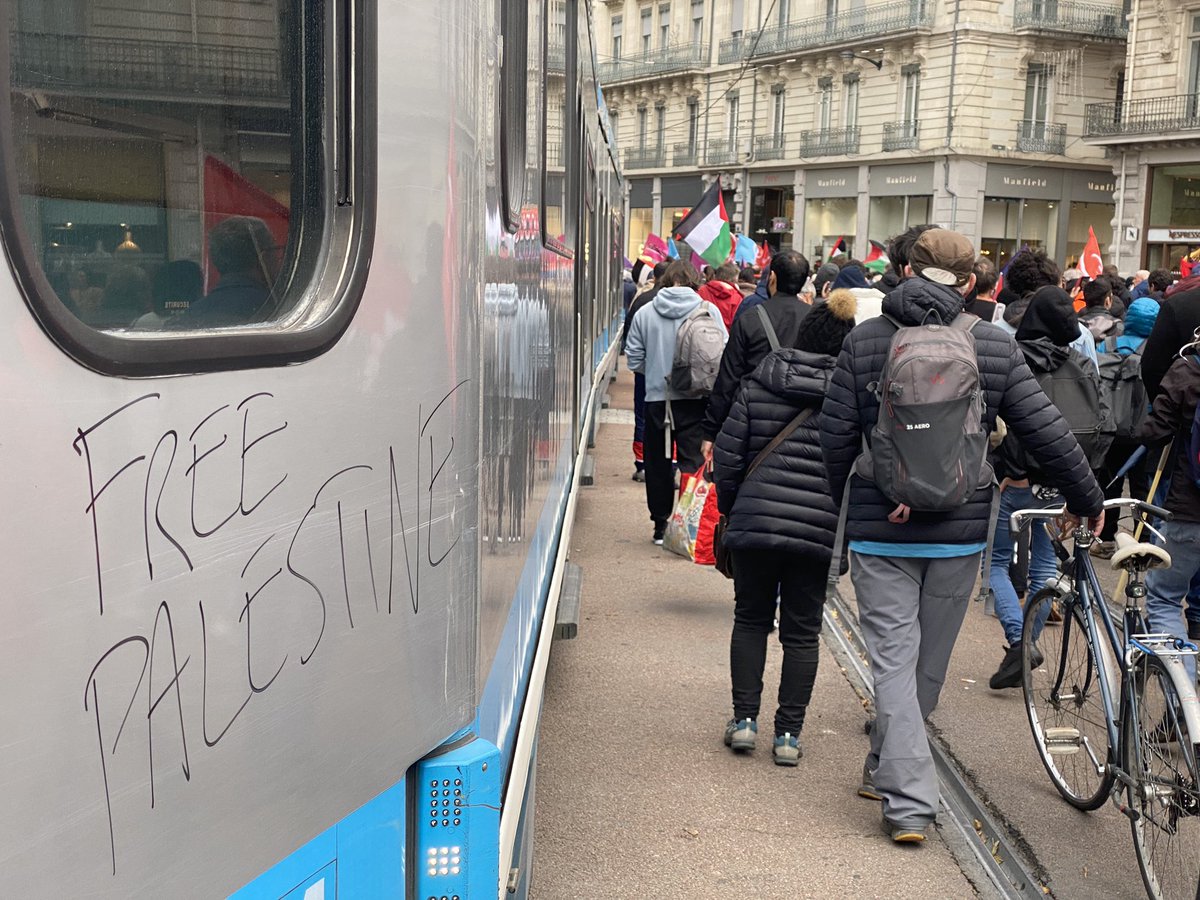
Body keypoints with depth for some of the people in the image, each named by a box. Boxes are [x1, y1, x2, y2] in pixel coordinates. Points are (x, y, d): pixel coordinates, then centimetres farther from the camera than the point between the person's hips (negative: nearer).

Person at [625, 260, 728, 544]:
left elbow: (634, 360, 3)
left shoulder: (645, 313, 1)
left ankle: (661, 525, 17)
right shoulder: (708, 310, -4)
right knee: (694, 463, 3)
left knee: (658, 464, 11)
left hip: (657, 398, 2)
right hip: (696, 399, -1)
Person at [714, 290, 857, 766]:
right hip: (819, 529, 0)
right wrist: (847, 523, 10)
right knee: (802, 631, 10)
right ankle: (788, 733, 13)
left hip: (755, 521, 1)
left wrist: (731, 509, 15)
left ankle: (745, 719, 16)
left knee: (751, 619, 17)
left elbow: (727, 455, 2)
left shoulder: (759, 384, 2)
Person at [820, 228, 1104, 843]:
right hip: (961, 531, 1)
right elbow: (1047, 435, -1)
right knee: (929, 661, 16)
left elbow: (836, 437, -4)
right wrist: (1087, 500, 13)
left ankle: (907, 799, -4)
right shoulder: (993, 345, -3)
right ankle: (888, 769, 32)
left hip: (879, 530, -1)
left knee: (893, 658, 3)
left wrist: (831, 505, 12)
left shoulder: (865, 340, -3)